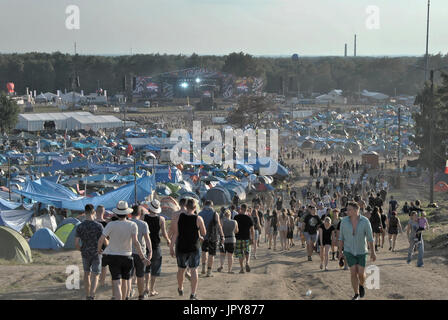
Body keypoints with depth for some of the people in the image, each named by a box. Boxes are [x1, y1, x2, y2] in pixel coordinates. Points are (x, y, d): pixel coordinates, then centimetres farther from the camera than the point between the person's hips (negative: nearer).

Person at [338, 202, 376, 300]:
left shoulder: (365, 221, -18)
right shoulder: (344, 221, -13)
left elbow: (370, 237, -10)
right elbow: (341, 237, -2)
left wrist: (372, 252, -6)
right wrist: (340, 251, 1)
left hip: (361, 251, -1)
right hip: (349, 251, 1)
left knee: (361, 273, -2)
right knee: (353, 273, -6)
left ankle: (361, 285, 33)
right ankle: (357, 295, 10)